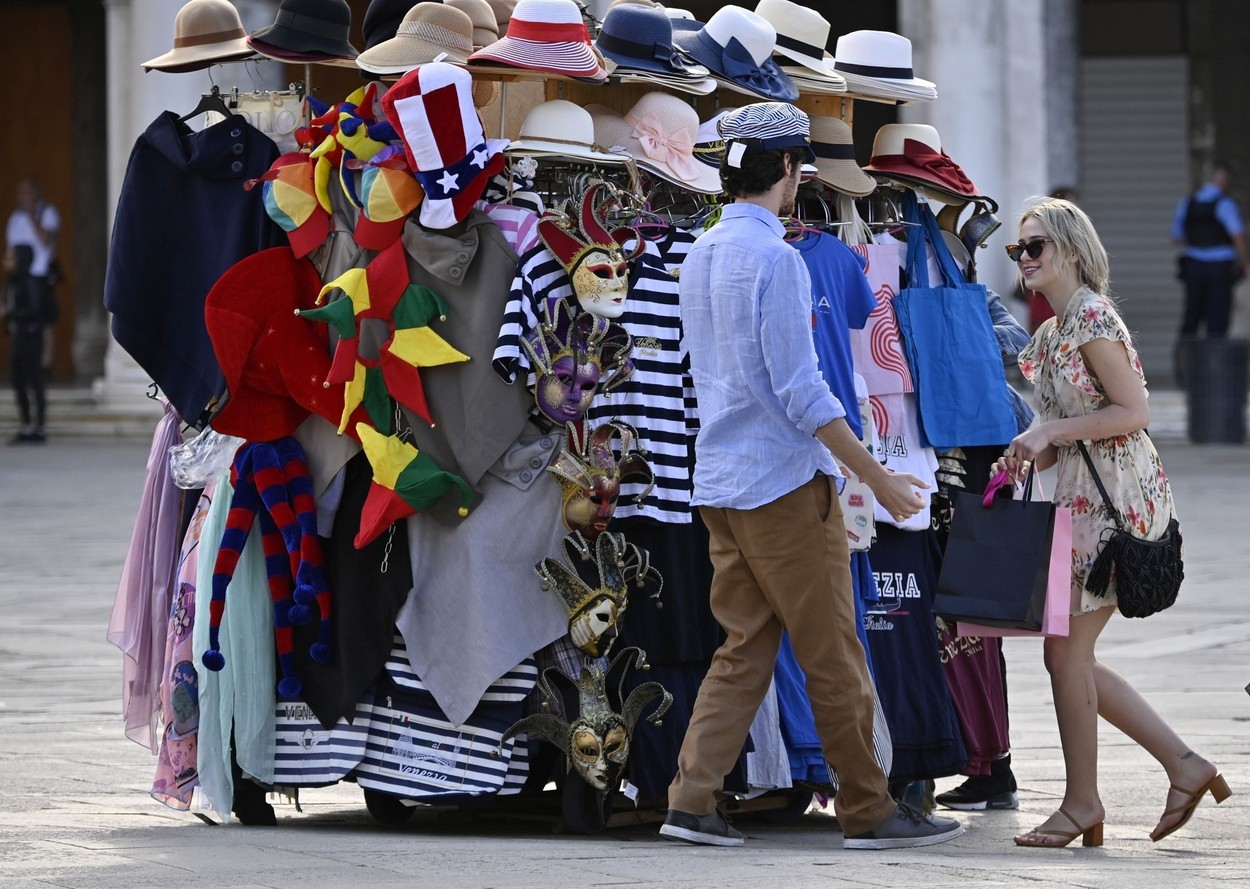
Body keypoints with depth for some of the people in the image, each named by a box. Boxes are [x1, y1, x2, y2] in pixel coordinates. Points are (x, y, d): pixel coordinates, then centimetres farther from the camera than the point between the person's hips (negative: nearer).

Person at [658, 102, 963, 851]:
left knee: (745, 648, 9)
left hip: (719, 481, 8)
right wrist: (879, 478, -14)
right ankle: (868, 810, 7)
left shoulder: (700, 258, 11)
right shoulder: (774, 259, -16)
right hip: (785, 481, -8)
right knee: (833, 655, 0)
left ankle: (693, 799, -1)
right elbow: (800, 391, -19)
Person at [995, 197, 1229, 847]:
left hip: (1115, 496, -10)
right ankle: (1184, 764, 12)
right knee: (1071, 653, 9)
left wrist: (1051, 432, -19)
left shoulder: (1091, 317, -13)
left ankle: (1081, 805, 4)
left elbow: (1133, 412, -18)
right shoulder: (1056, 329, 16)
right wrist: (1026, 458, 5)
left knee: (1066, 649, -5)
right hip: (1086, 497, 10)